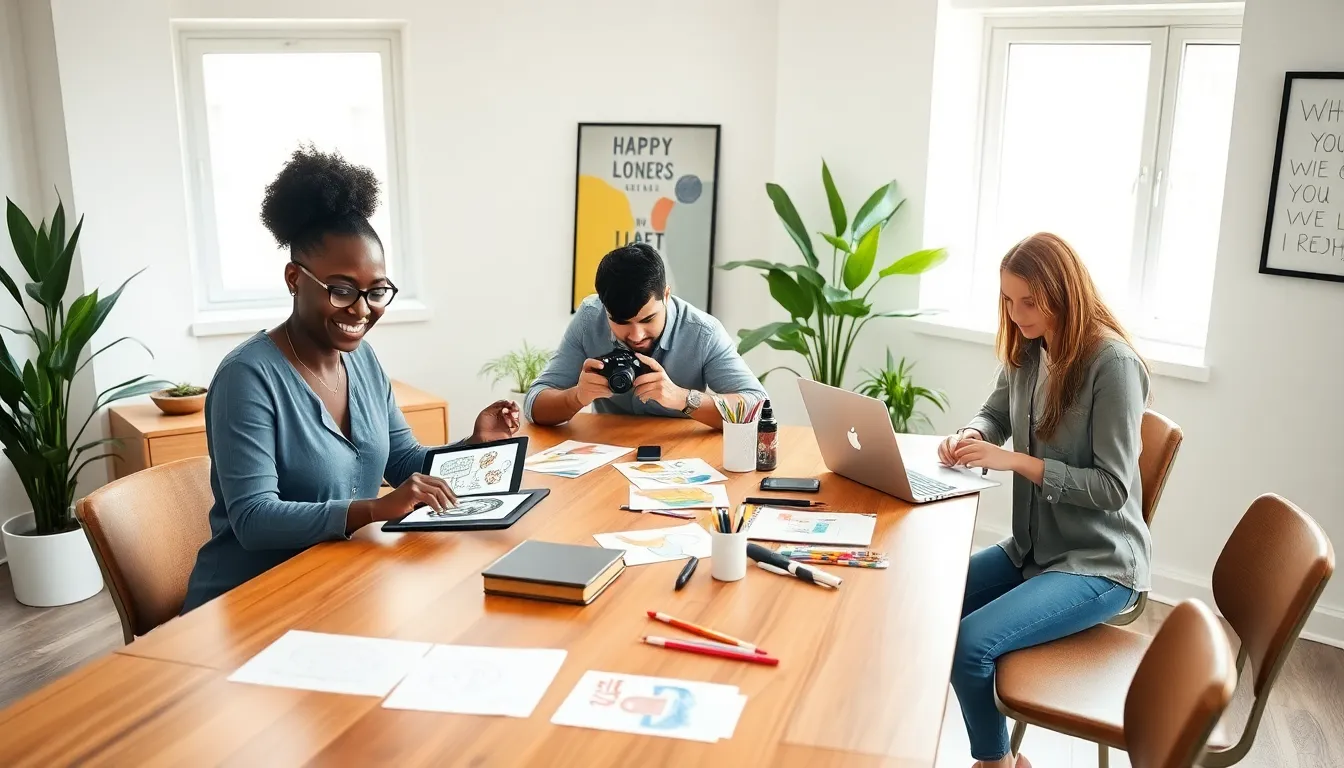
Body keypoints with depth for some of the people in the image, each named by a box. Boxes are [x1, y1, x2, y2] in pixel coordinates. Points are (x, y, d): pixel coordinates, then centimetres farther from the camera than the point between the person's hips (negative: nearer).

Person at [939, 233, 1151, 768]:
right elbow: (996, 414, 18)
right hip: (1034, 546, 8)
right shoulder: (1027, 350, 2)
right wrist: (969, 436, -6)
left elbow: (1113, 487, -21)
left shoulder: (1112, 363, -20)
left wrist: (1014, 461, -26)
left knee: (968, 644, -23)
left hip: (1098, 563, -8)